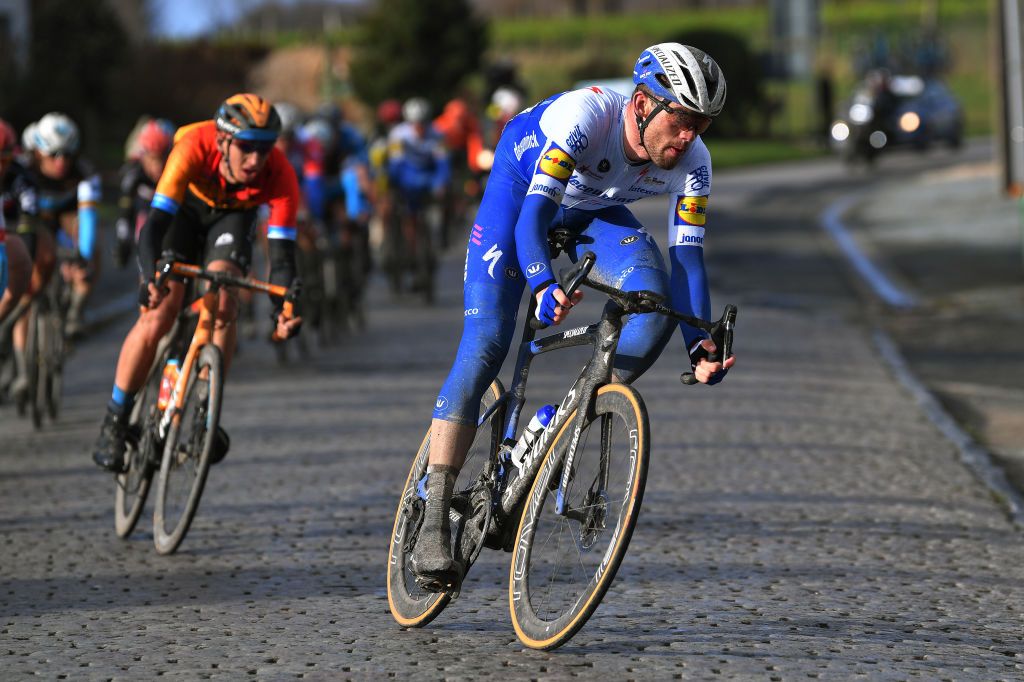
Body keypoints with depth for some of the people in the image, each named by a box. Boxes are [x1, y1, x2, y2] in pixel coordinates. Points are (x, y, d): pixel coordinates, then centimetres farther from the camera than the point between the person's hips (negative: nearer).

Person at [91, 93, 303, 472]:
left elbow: (282, 252, -33)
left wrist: (285, 308, -49)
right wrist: (151, 275, -60)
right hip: (184, 207, -1)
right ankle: (114, 423, -3)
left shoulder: (279, 176, -34)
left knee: (223, 304, -24)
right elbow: (155, 222, -43)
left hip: (232, 216, 1)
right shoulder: (195, 147, -39)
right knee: (159, 314, -15)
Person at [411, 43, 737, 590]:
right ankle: (434, 523, -17)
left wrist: (699, 345, -38)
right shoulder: (586, 115, -39)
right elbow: (532, 217, -45)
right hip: (520, 188, -4)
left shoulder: (692, 162, -25)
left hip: (592, 212, 4)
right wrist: (544, 288, -62)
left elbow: (687, 256, -24)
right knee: (485, 346, -18)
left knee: (655, 295, -27)